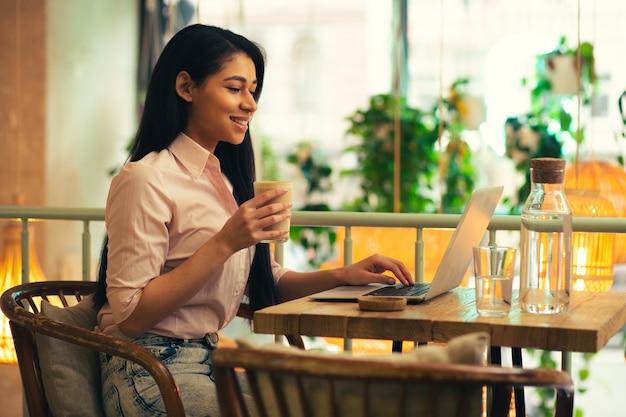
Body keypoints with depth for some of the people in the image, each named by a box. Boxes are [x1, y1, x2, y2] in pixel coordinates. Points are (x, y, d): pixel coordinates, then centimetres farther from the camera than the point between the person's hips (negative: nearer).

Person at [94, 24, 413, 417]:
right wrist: (225, 243, -23)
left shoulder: (226, 178, 15)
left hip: (211, 358, 8)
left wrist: (341, 275, -1)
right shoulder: (146, 180, -13)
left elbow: (267, 283, 16)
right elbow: (130, 317, -18)